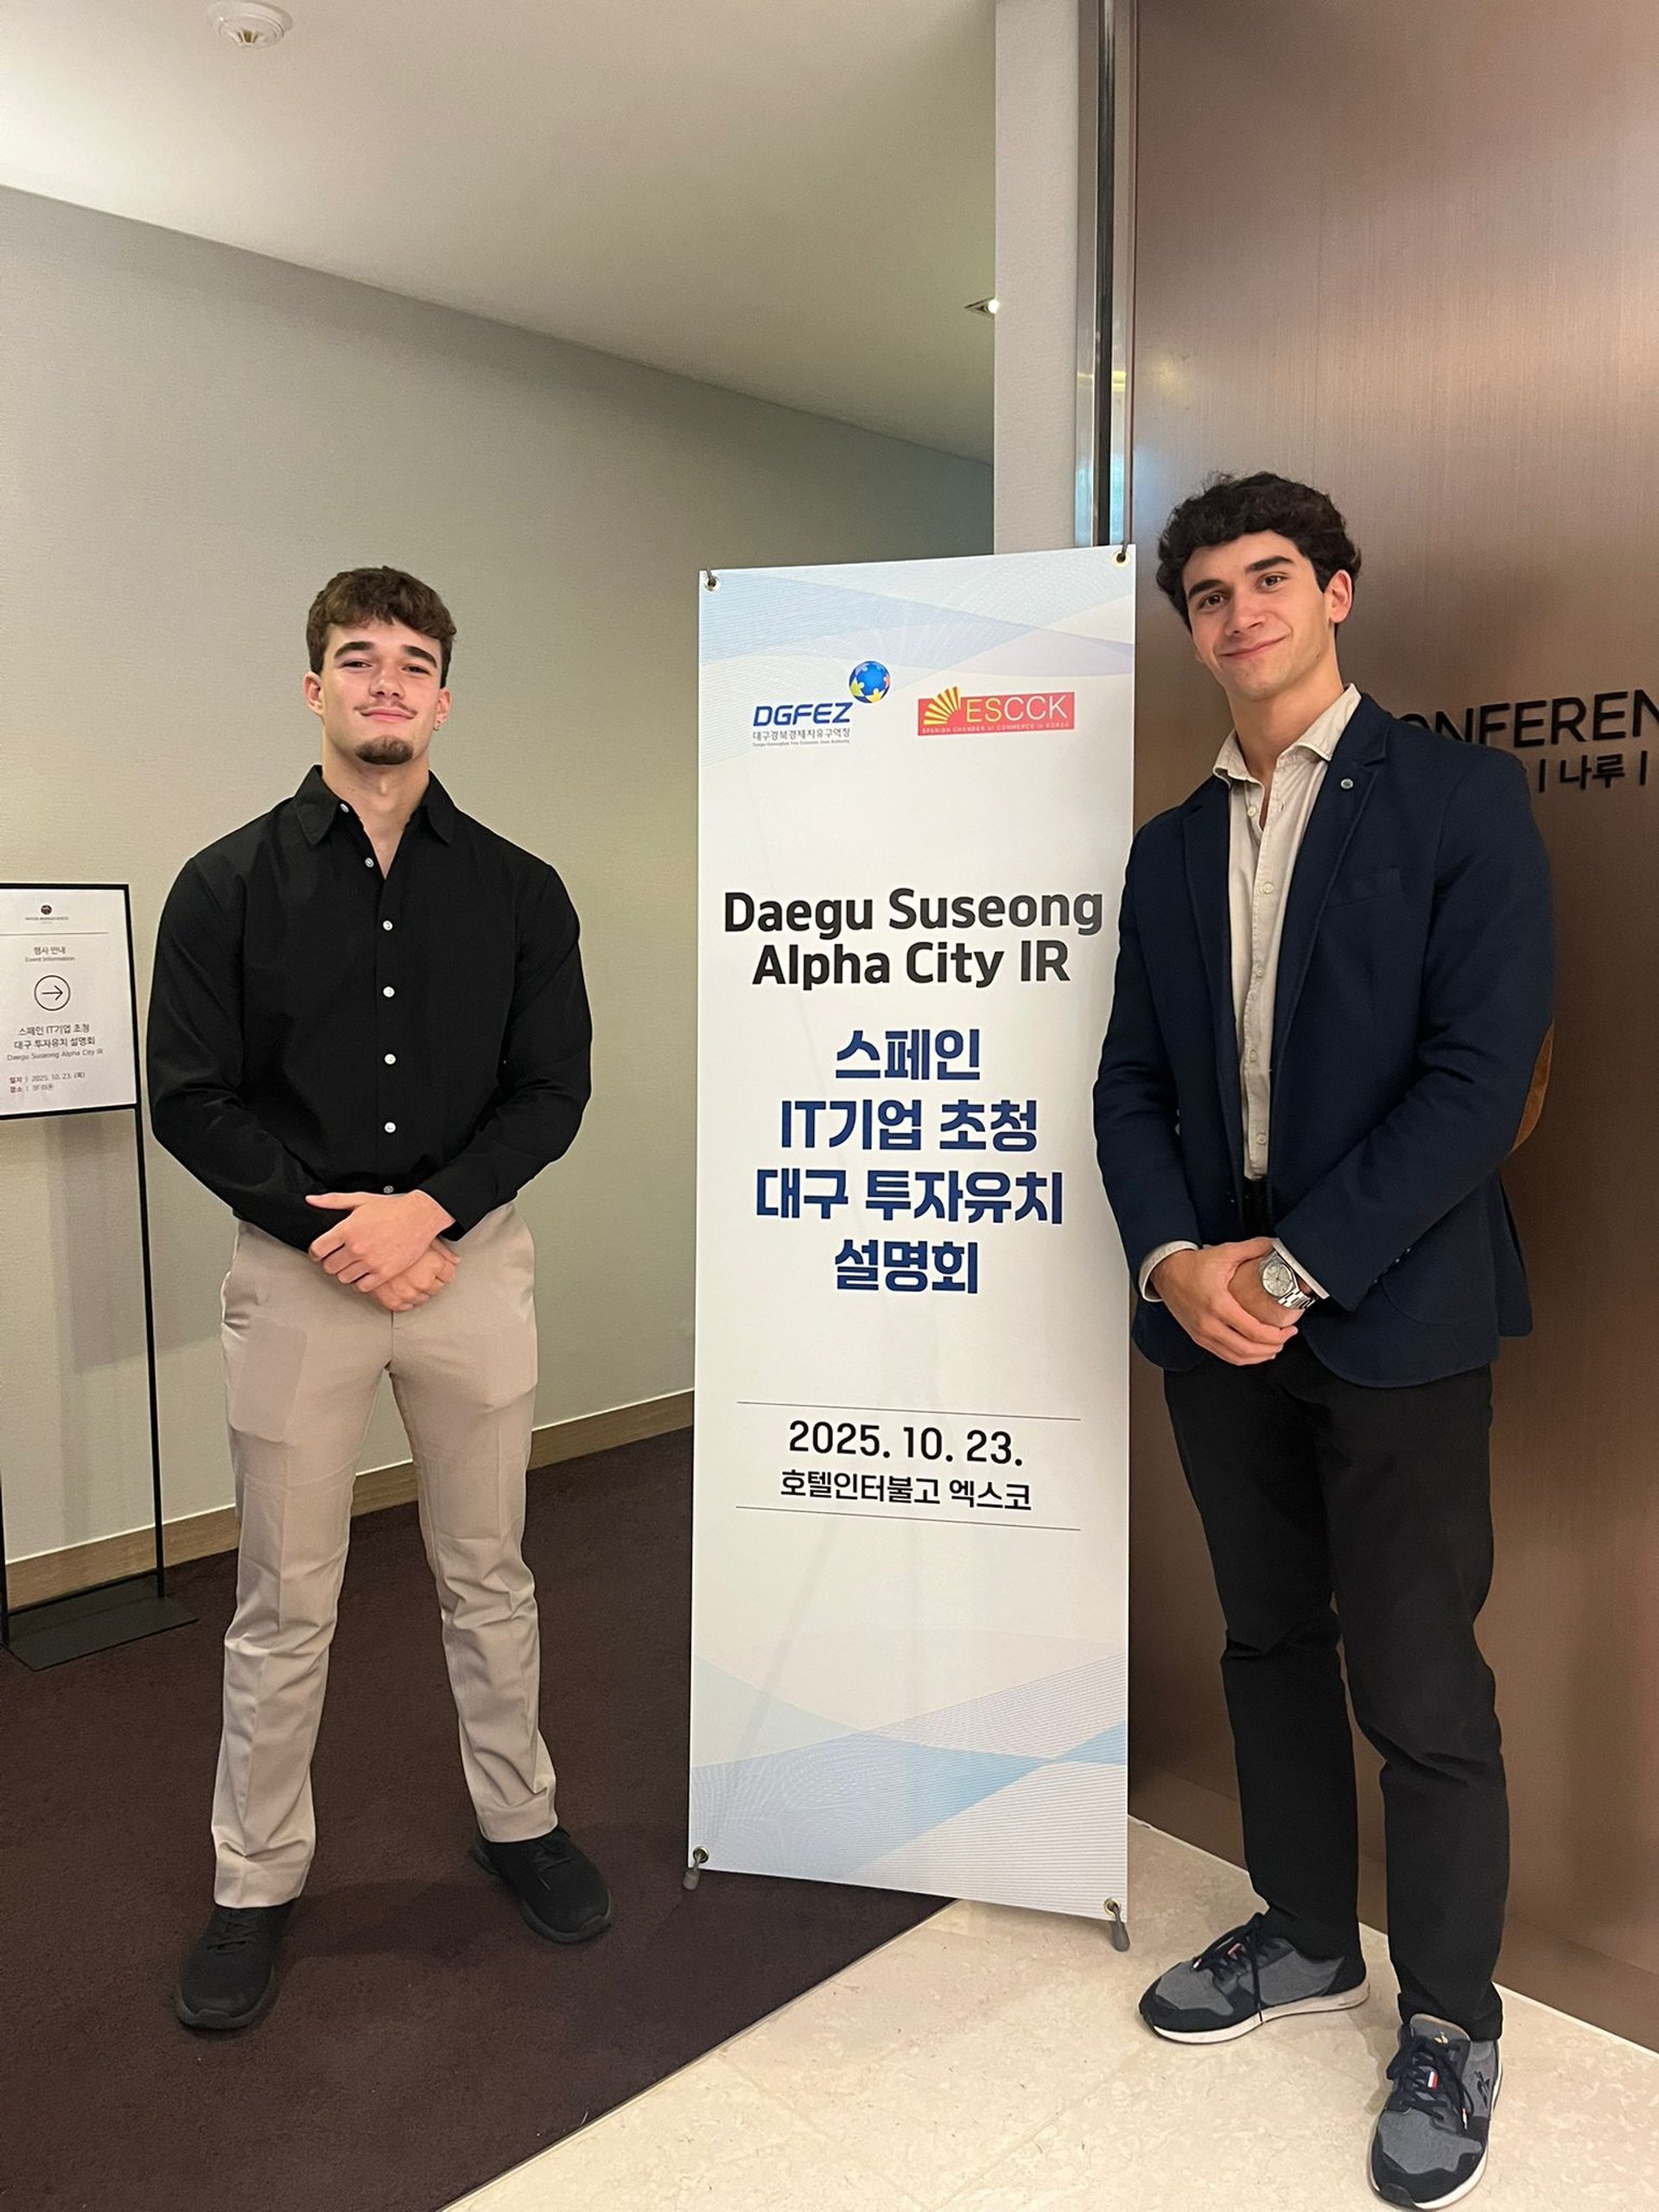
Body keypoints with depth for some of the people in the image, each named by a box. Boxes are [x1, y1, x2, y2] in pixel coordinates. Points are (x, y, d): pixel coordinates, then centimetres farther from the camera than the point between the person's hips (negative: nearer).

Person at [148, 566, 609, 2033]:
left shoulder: (518, 891, 1)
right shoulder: (232, 885, -1)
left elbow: (554, 1089, -2)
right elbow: (190, 1099, -3)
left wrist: (427, 1209, -16)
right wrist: (323, 1222, -14)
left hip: (472, 1256, 1)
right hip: (294, 1271, -1)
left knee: (488, 1574, 15)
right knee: (286, 1605, 10)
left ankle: (520, 1819, 36)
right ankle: (257, 1882, 30)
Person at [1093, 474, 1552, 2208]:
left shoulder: (1458, 799, -5)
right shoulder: (1169, 848, 11)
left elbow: (1479, 1076, -13)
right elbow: (1132, 1086, 9)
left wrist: (1294, 1268, -16)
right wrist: (1176, 1259, -9)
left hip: (1391, 1314, -5)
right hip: (1215, 1305, 5)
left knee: (1419, 1687, 3)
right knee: (1269, 1641, 17)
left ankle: (1449, 2026, 26)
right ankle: (1305, 1937, 37)